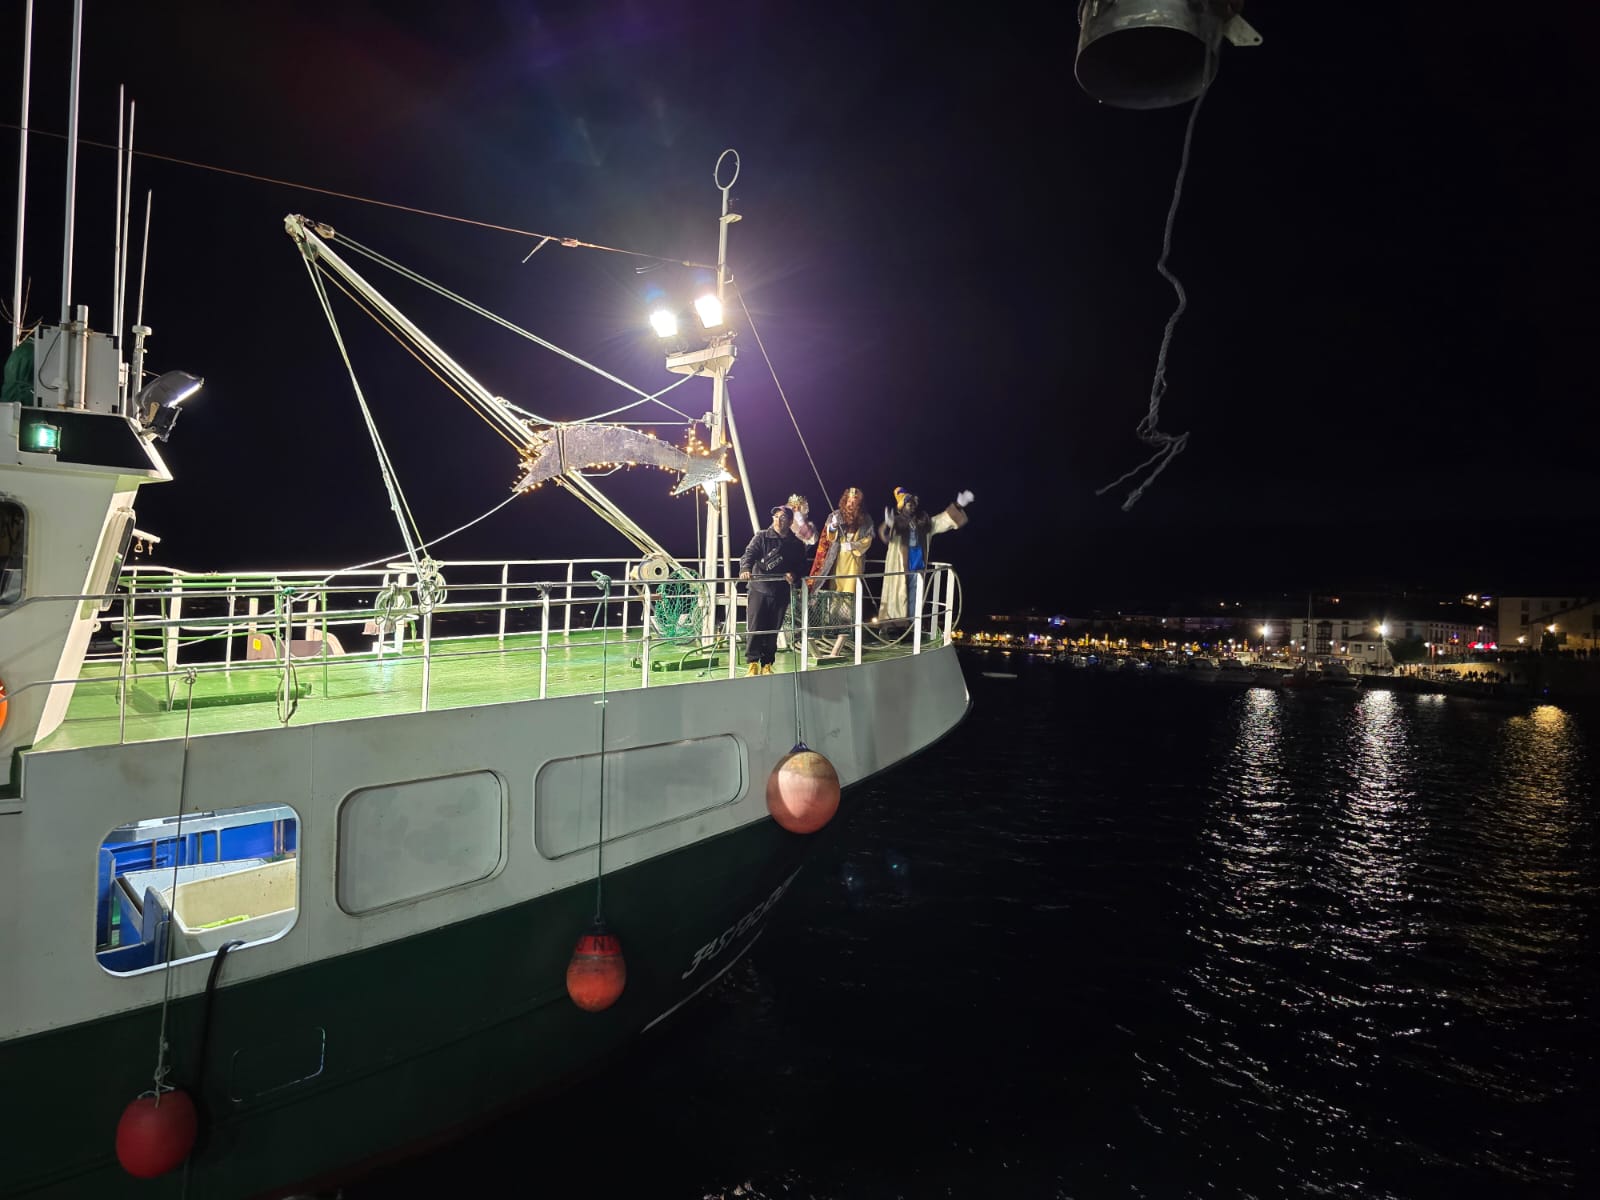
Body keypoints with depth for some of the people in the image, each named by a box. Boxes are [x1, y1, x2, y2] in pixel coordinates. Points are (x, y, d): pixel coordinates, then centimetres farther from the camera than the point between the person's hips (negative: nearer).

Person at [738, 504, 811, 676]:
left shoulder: (796, 544, 10)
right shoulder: (762, 536, 1)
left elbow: (802, 567, 14)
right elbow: (749, 553, -12)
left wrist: (794, 575, -9)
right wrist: (745, 569, -33)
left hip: (781, 593, 3)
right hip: (759, 590, -3)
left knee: (773, 631, 8)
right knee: (755, 628, -8)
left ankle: (767, 665, 18)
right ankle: (753, 664, 1)